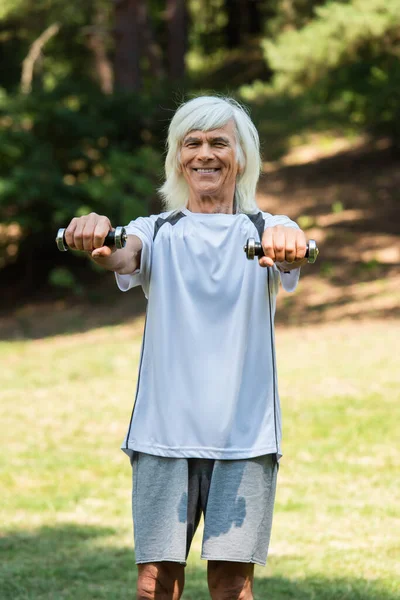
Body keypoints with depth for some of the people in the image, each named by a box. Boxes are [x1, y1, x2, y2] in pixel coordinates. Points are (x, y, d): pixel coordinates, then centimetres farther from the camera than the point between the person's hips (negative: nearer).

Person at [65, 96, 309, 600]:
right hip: (164, 430, 1)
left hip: (244, 433, -1)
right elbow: (124, 259, -12)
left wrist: (288, 248, -41)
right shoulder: (156, 232, 11)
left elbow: (292, 255, -15)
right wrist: (97, 243, -37)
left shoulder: (265, 231, 8)